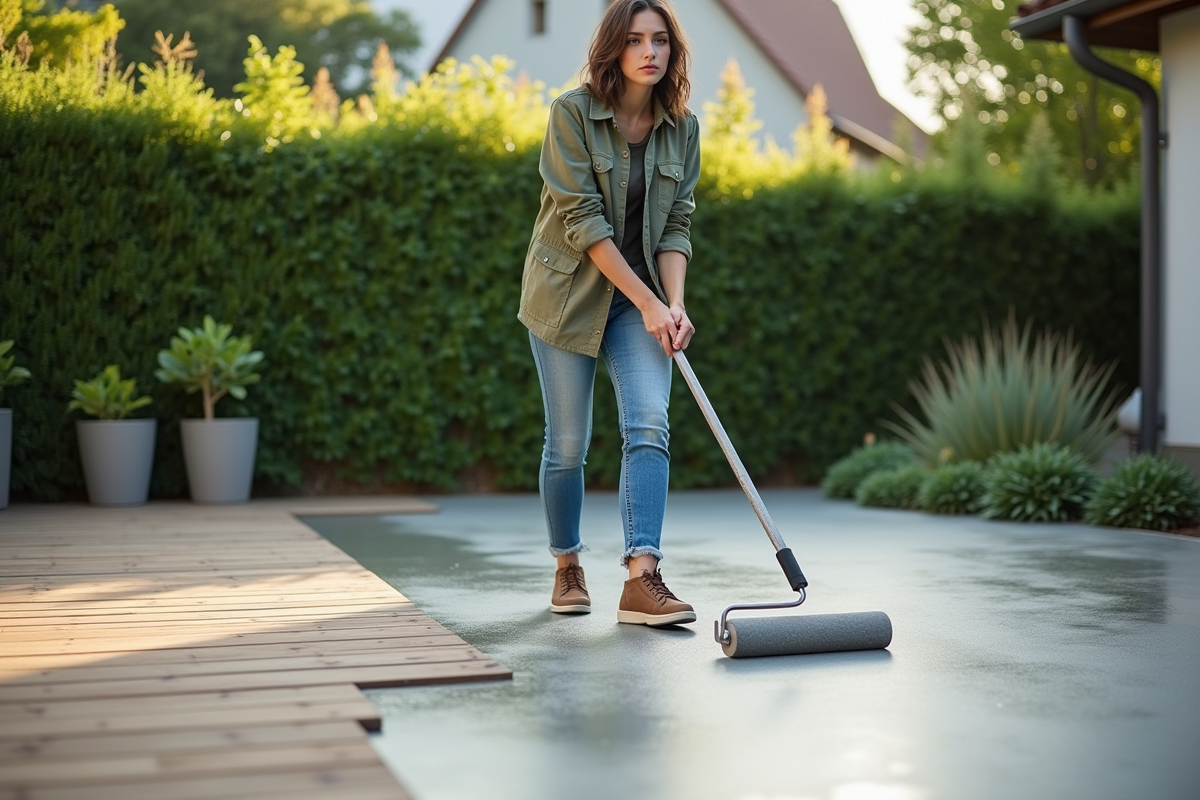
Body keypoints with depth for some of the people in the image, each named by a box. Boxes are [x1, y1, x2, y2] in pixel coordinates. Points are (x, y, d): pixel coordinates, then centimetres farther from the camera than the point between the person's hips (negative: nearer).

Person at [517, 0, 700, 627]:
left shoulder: (682, 129, 1)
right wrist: (647, 302, -20)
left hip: (643, 298, 3)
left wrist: (674, 303, -14)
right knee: (568, 443, 3)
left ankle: (641, 580, -18)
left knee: (648, 427, -14)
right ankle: (568, 569, 24)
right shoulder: (572, 113, -13)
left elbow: (676, 223, 1)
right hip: (569, 293, -3)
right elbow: (582, 221, -18)